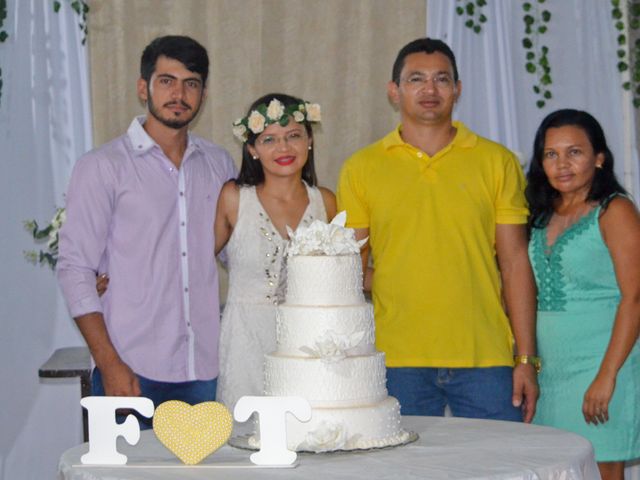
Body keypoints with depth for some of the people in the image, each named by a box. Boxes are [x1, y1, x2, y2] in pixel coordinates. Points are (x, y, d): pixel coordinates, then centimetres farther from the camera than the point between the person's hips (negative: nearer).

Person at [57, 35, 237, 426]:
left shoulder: (219, 164, 11)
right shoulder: (103, 167, -1)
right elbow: (75, 269, -4)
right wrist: (109, 363, -11)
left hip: (206, 371, 4)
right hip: (132, 372, -3)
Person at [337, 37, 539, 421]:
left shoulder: (497, 162, 7)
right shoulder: (361, 169, 7)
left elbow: (515, 263, 6)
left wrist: (526, 359, 1)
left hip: (486, 360, 0)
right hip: (397, 361, 0)